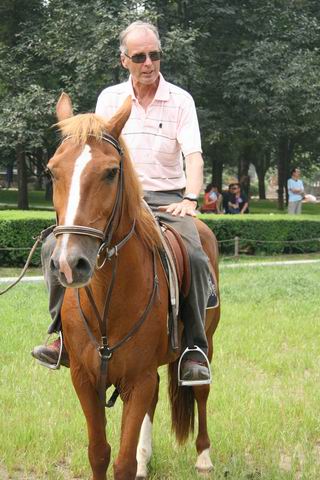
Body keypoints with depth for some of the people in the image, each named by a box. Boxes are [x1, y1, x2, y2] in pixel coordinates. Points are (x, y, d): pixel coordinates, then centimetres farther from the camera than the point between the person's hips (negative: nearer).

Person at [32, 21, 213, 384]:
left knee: (195, 257, -31)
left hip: (166, 198, -2)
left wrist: (190, 199, -24)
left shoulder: (180, 100, 2)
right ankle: (63, 335, -10)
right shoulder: (109, 98, 8)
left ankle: (196, 350, -23)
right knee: (55, 247, -18)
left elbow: (193, 156, -7)